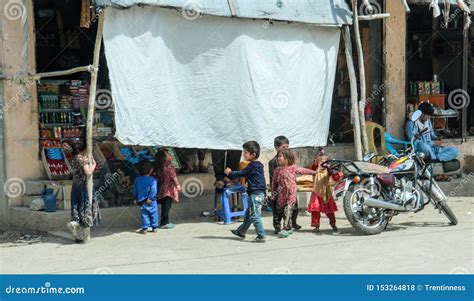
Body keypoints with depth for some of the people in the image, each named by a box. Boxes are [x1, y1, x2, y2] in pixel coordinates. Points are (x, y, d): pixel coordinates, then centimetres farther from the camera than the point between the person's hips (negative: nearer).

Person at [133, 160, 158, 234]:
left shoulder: (137, 179, 3)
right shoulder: (152, 180, -12)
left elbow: (135, 190, 10)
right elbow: (153, 190, -21)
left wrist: (135, 199, 17)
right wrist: (150, 198, -18)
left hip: (141, 201, 4)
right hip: (150, 201, -4)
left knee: (144, 214, 10)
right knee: (153, 214, 11)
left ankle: (145, 228, 6)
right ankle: (154, 227, 17)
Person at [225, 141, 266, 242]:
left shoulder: (252, 166, -16)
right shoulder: (257, 165, 13)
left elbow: (241, 173, -10)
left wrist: (230, 173, 4)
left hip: (255, 194, -10)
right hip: (259, 193, 10)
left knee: (254, 215, -8)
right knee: (248, 213, 21)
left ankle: (261, 236, -7)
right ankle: (241, 231, 34)